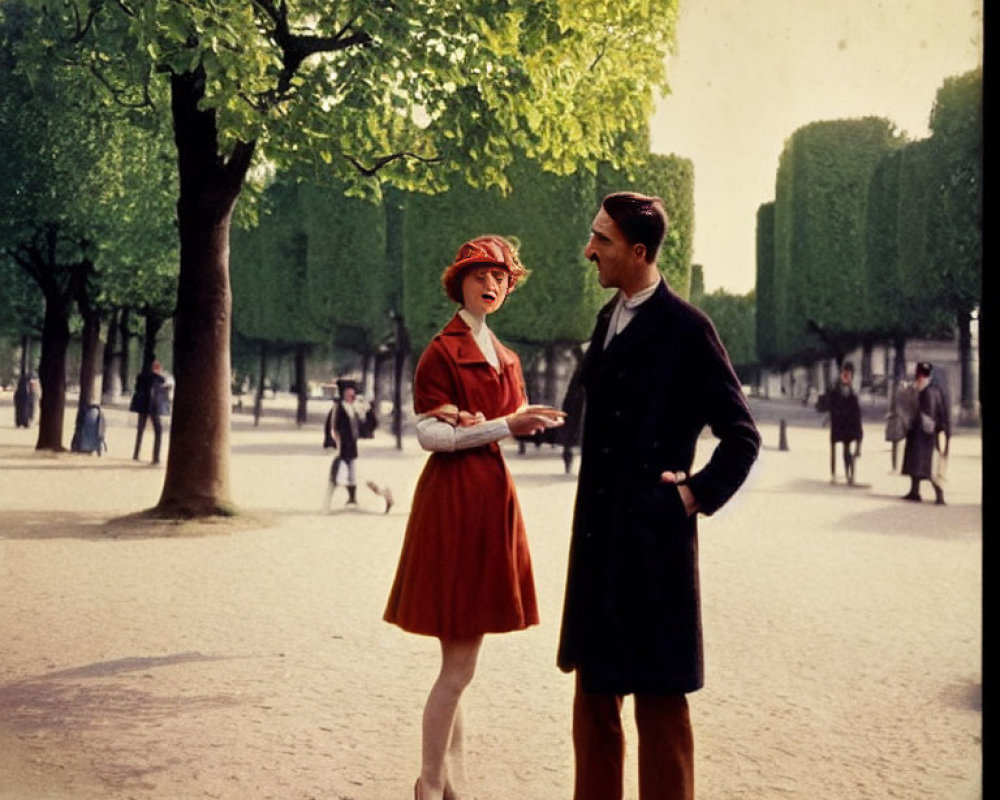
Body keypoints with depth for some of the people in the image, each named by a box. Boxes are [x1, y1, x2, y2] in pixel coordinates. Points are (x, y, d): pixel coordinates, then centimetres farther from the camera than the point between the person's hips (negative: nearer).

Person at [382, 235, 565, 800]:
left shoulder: (504, 357, 16)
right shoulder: (443, 351, -8)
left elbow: (521, 420, 11)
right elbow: (429, 434, -13)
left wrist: (476, 423, -9)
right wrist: (503, 425, -20)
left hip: (492, 497, 8)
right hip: (454, 498, -8)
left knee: (462, 662, 12)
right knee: (459, 664, -6)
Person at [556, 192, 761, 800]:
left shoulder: (685, 328, -11)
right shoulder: (609, 318, 13)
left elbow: (742, 436, -9)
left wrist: (699, 495, -10)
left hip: (655, 538, -8)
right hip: (600, 538, 8)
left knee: (659, 696, 2)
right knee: (595, 690, 15)